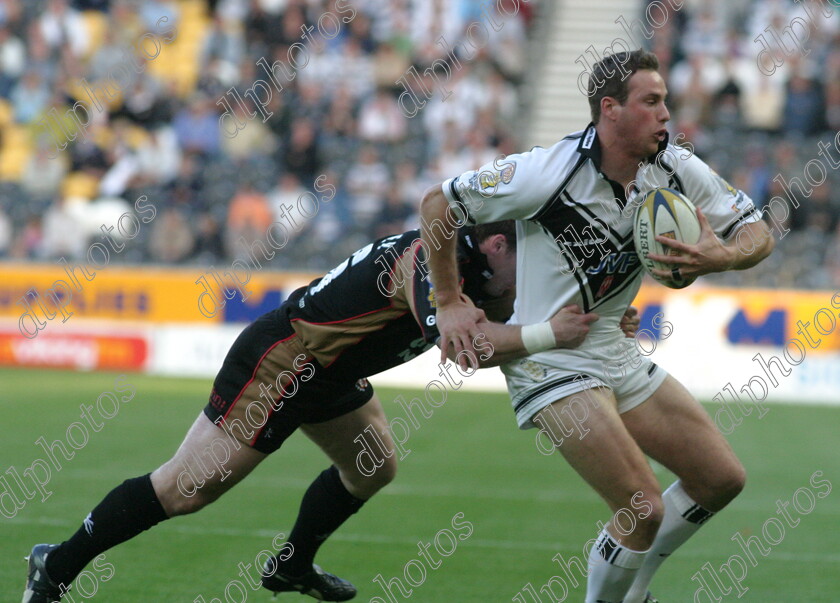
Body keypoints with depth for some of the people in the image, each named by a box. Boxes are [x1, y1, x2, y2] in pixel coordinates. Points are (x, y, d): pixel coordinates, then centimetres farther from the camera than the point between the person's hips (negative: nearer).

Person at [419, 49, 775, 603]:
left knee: (722, 478, 9)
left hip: (616, 355, 7)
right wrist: (449, 302, -9)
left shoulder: (677, 168, -6)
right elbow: (438, 204, -13)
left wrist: (724, 257, -23)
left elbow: (758, 233, 0)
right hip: (550, 365, -7)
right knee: (644, 509, -17)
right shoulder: (548, 172, -23)